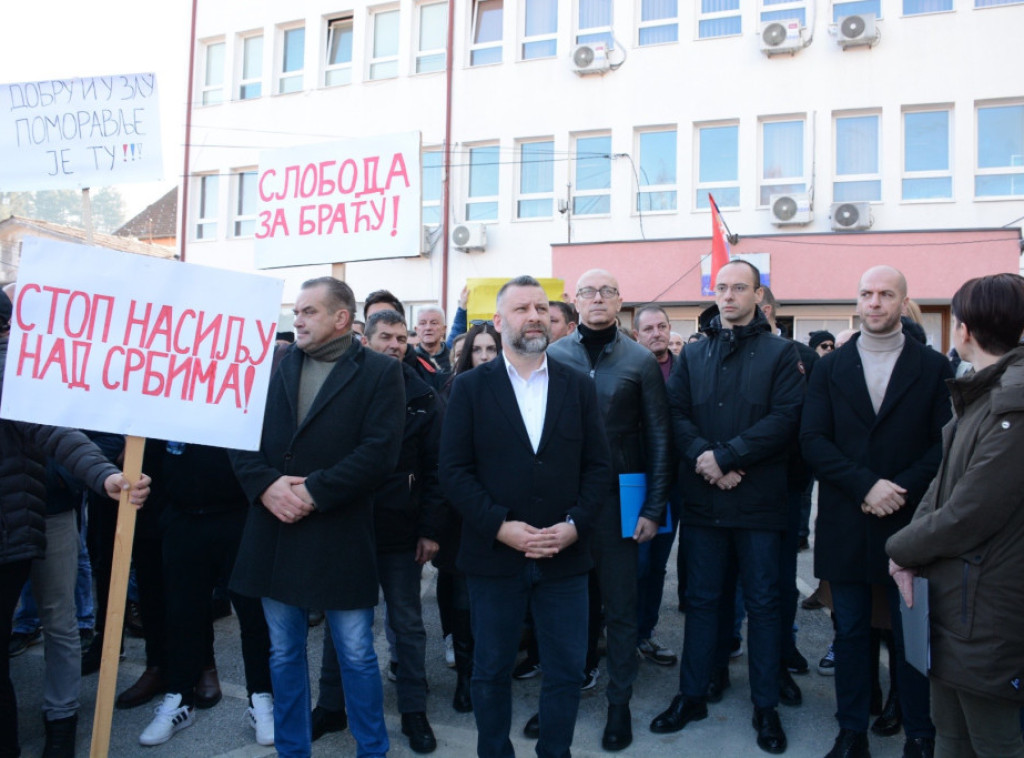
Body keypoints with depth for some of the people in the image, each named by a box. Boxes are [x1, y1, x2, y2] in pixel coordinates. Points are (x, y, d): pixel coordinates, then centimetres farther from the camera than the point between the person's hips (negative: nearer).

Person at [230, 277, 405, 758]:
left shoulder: (380, 372, -4)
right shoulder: (274, 367, 9)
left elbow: (379, 451, -14)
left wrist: (314, 491, -18)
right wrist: (267, 485, -13)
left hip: (340, 536, -4)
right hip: (274, 532, 5)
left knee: (357, 656, 7)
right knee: (284, 654, 16)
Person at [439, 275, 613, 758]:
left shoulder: (578, 387, 5)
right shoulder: (470, 387, 0)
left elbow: (598, 466, 4)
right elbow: (454, 469, -5)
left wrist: (575, 524, -10)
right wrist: (501, 526, -15)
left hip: (565, 556, 2)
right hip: (494, 555, -1)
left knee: (567, 672, 10)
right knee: (491, 671, 13)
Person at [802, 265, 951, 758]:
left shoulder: (933, 367, 2)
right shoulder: (830, 368, 6)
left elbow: (945, 444, -3)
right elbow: (812, 440, -3)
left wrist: (902, 490, -15)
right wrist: (865, 485, -14)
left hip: (907, 521, -1)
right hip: (845, 523, 1)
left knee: (912, 634, 8)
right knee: (851, 631, 11)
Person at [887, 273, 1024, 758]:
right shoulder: (982, 393, 9)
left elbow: (969, 515, -22)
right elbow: (944, 482, 10)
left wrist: (903, 548, -6)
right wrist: (913, 552, -3)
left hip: (985, 608, -9)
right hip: (953, 594, 9)